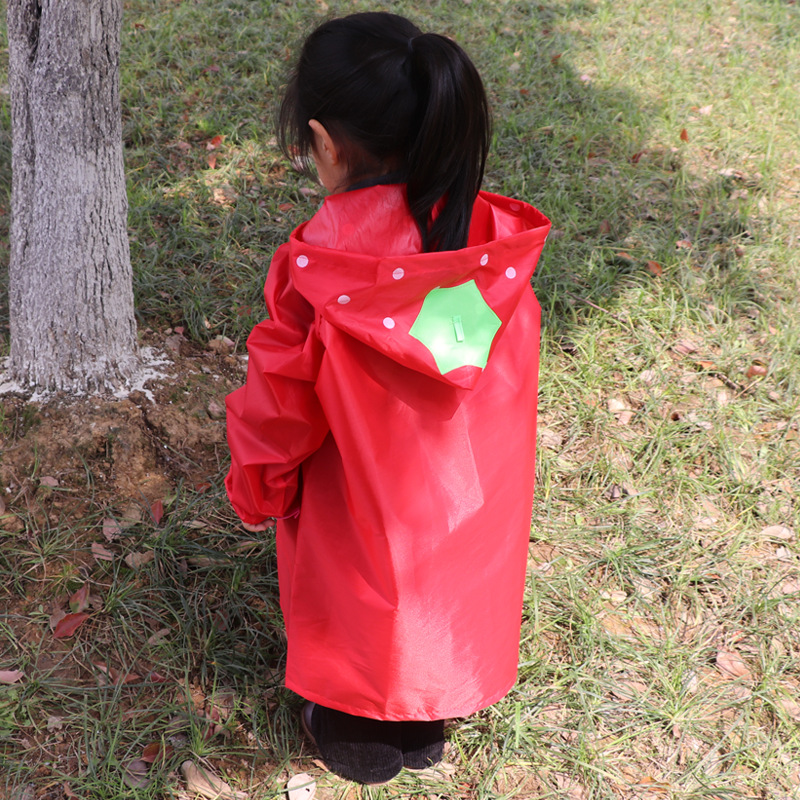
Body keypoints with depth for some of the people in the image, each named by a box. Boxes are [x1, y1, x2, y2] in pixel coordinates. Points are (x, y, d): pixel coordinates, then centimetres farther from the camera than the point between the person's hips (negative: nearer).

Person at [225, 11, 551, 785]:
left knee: (362, 612, 24)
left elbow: (278, 410, -17)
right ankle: (427, 725, 54)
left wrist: (257, 494, 3)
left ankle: (358, 740, 50)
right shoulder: (493, 238, -20)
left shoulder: (318, 271, -31)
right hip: (472, 502, 4)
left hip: (366, 516, -3)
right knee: (443, 598, 29)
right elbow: (509, 374, -6)